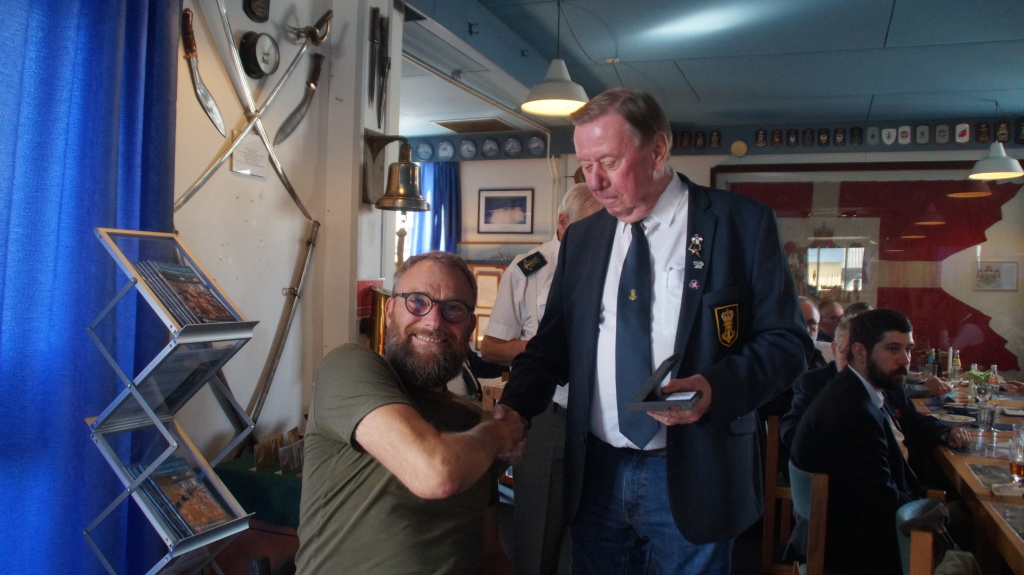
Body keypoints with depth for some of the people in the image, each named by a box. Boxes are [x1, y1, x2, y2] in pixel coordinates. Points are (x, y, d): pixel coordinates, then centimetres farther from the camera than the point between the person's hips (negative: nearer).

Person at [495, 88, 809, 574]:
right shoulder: (581, 238, 8)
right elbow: (553, 342, 10)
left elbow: (786, 339, -6)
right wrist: (515, 405, -7)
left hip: (693, 477, -3)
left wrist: (718, 386, -23)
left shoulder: (742, 224, -6)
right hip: (596, 474, 4)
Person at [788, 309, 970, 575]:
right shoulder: (849, 412, -29)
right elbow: (882, 503, -25)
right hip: (854, 543, -10)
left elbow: (914, 424, 25)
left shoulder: (883, 389, 3)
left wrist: (947, 433, 5)